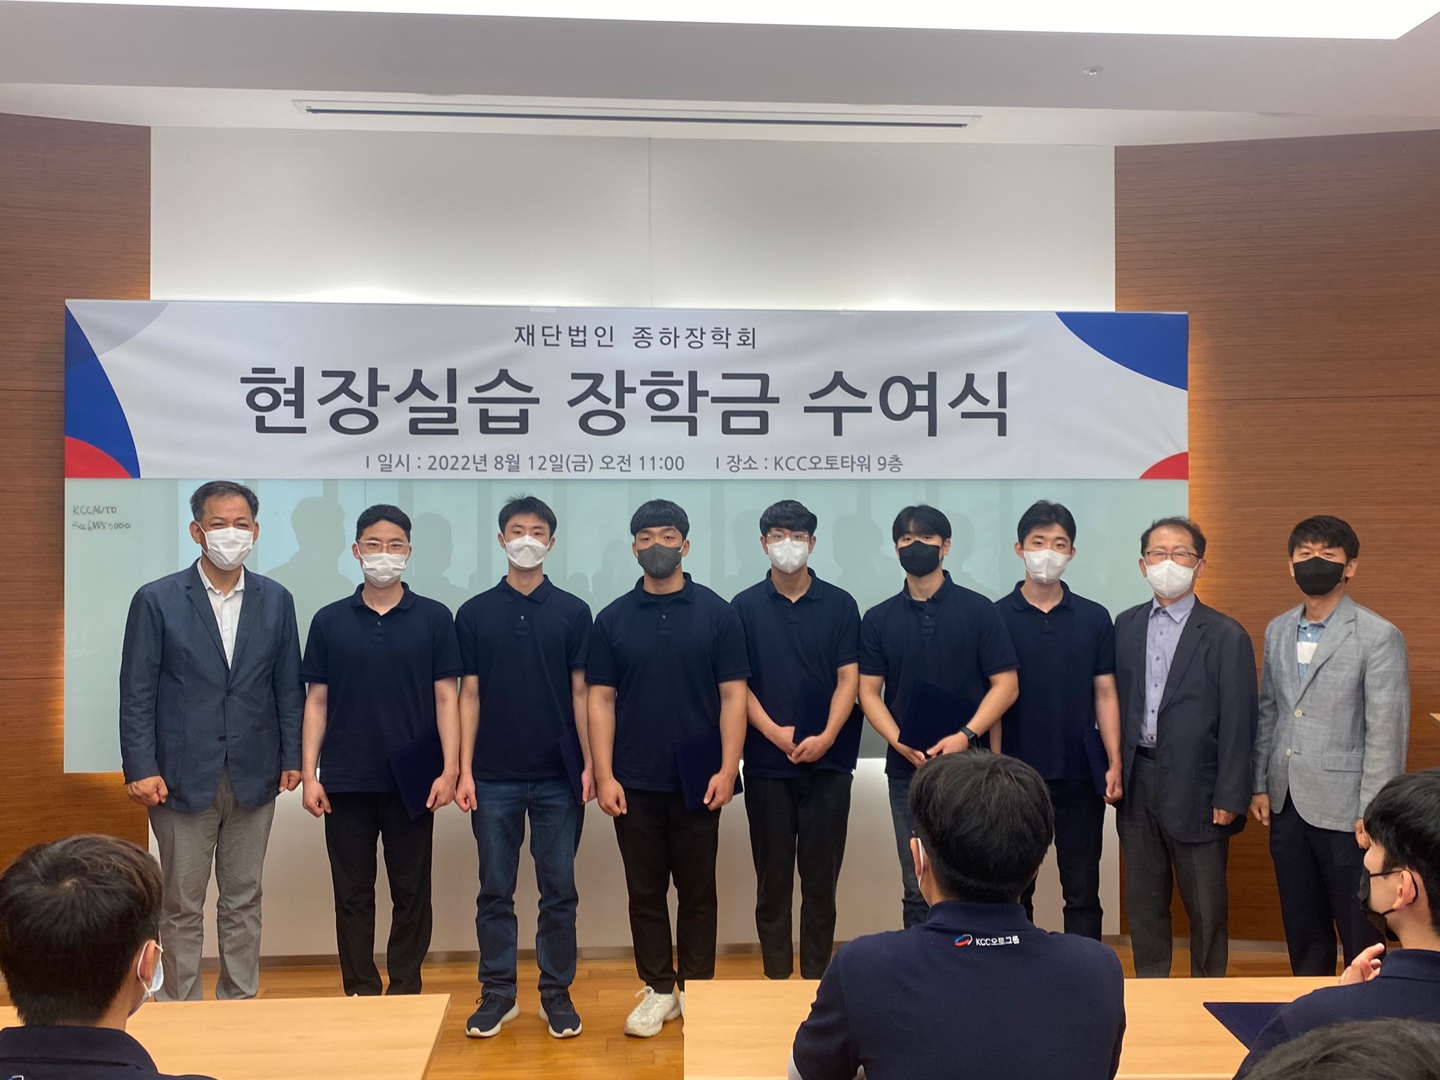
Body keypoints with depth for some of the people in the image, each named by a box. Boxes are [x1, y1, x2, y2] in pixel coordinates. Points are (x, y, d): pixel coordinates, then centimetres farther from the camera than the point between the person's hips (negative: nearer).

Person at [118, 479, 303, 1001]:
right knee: (182, 907, 8)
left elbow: (288, 686, 7)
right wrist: (140, 768, -9)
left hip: (254, 777, 3)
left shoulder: (276, 600, 4)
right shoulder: (156, 600, -4)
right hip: (184, 777, -2)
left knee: (243, 902, 13)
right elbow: (137, 693, -4)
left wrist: (292, 756, 3)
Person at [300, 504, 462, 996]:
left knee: (411, 893, 8)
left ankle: (406, 994, 20)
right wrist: (309, 775, -1)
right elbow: (317, 701, 5)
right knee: (352, 894, 8)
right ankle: (360, 995, 20)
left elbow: (445, 698, -1)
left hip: (412, 780, -1)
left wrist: (449, 769, -9)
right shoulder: (329, 620, 4)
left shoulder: (434, 618, 0)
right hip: (346, 782, 1)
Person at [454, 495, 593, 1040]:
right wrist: (464, 770, -3)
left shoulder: (572, 611, 2)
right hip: (495, 776, 0)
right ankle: (497, 992, 21)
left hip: (558, 776, 0)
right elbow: (469, 695, 3)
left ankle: (557, 993, 19)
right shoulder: (475, 613, 3)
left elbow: (580, 692, 2)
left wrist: (590, 764, -4)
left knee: (558, 890, 6)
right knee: (495, 890, 8)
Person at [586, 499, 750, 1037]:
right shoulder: (613, 619, 3)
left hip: (697, 780, -1)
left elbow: (732, 695, -2)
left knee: (697, 891, 9)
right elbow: (601, 700, 2)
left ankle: (695, 989, 23)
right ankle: (657, 990, 23)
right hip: (635, 783, 1)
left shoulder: (717, 613, -1)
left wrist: (727, 769, -9)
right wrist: (604, 776, -5)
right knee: (645, 891, 10)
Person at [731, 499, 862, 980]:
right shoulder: (745, 606, 3)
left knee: (821, 876, 6)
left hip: (828, 761, 0)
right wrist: (774, 731, -12)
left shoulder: (840, 604, 3)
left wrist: (826, 737, -13)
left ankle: (817, 980, 18)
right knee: (772, 877, 7)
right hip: (765, 763, 0)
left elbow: (848, 678, 0)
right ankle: (776, 978, 18)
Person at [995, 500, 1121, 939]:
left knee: (1082, 892, 7)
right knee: (1015, 890, 9)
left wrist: (1115, 763, -3)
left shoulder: (1094, 618, 5)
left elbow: (1105, 694, 5)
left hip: (1080, 775, 1)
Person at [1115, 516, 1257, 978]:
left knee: (1206, 904, 7)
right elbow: (1117, 702, 9)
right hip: (1137, 780, 4)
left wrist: (1230, 799, -10)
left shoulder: (1226, 636, -6)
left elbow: (1238, 723, -7)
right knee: (1143, 897, 14)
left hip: (1195, 786, -4)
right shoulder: (1126, 625, 7)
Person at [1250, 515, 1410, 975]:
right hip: (1286, 804, 6)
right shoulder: (1277, 631, 9)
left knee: (1360, 938, 7)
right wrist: (1260, 785, 10)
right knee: (1302, 932, 17)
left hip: (1344, 811, -5)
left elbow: (1387, 731, -12)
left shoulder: (1379, 637, -10)